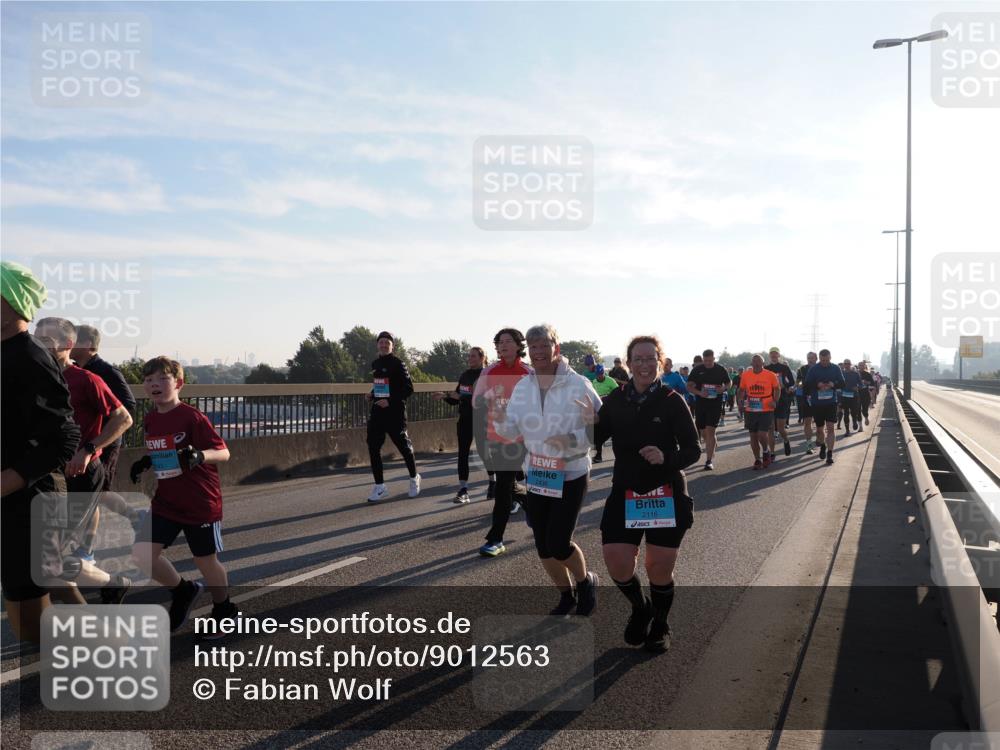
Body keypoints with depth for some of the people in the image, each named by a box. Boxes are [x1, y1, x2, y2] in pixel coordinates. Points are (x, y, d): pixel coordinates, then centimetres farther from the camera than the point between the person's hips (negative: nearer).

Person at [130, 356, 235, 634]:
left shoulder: (192, 417, -15)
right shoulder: (149, 420, 5)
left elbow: (223, 452, -16)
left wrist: (198, 455, -34)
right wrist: (145, 463, 2)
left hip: (201, 503, -6)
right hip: (165, 502, 6)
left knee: (205, 561, 7)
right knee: (142, 553, -8)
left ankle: (223, 610, 33)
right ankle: (183, 591, 18)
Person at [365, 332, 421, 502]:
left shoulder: (398, 364, -9)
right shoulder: (375, 364, 13)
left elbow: (408, 389, -12)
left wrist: (390, 401, -20)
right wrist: (372, 394, 6)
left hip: (395, 412, -6)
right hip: (377, 411, 6)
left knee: (403, 446, 5)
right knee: (373, 447, -2)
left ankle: (414, 479, 29)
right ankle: (379, 486, 6)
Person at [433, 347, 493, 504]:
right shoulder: (464, 376, 10)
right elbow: (456, 399, 13)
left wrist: (462, 397, -24)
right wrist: (445, 396, -5)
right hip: (465, 419, 5)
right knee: (462, 453, -2)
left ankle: (493, 483, 28)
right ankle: (463, 490, -2)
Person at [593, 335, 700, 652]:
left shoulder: (672, 401, -8)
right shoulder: (615, 401, 0)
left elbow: (693, 450, -8)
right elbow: (594, 436, 8)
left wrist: (666, 457, -27)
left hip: (666, 497, -2)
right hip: (625, 495, 2)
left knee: (660, 570, 6)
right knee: (618, 567, -6)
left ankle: (660, 626, 36)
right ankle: (640, 608, 30)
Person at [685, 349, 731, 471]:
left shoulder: (720, 370, 1)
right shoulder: (697, 370, 1)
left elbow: (729, 382, 15)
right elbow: (689, 387, 1)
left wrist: (723, 388, -8)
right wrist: (699, 393, -17)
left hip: (715, 404, -2)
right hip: (700, 404, 2)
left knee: (710, 431, -12)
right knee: (704, 432, 11)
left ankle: (709, 461, -10)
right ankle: (713, 447, 41)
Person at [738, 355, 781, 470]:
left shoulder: (770, 375, -5)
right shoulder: (745, 375, 1)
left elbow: (777, 389, 7)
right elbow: (742, 389, 15)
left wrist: (775, 401, -7)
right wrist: (742, 400, -1)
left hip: (766, 410, -3)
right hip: (750, 411, 3)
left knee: (762, 434, -12)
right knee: (753, 436, 8)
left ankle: (766, 452, 20)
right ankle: (757, 460, 22)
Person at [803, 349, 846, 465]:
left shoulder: (836, 369, 1)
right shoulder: (813, 369, -4)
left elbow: (842, 384, 2)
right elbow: (807, 385, -5)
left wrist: (833, 384, -19)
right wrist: (817, 385, -23)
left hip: (831, 402, 0)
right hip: (817, 403, 0)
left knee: (830, 428, -9)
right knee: (819, 428, 12)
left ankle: (830, 454, -6)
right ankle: (822, 446, 40)